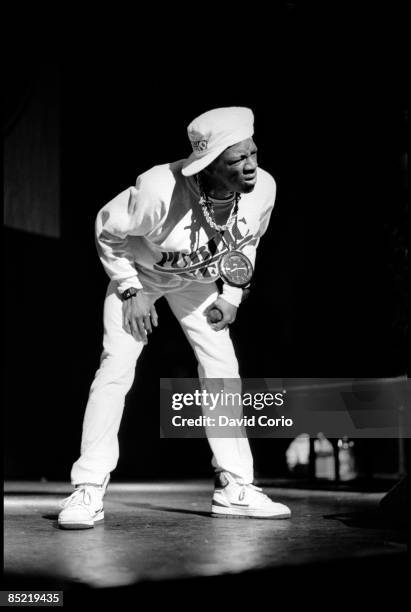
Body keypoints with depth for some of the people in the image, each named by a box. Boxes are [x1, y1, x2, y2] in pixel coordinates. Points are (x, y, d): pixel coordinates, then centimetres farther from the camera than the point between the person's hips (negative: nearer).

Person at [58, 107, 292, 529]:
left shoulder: (262, 188, -24)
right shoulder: (158, 190, -40)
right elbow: (108, 228, -20)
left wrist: (232, 293, -7)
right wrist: (130, 292, -19)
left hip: (197, 279, 4)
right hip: (138, 270, -4)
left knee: (222, 369, -3)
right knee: (116, 367, -14)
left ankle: (234, 487, 7)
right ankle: (89, 490, -6)